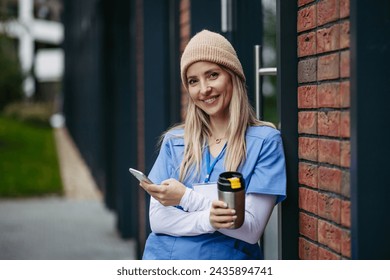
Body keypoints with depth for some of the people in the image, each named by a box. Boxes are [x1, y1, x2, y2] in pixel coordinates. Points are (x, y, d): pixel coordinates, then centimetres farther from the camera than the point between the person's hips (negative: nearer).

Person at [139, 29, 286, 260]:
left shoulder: (265, 140, -1)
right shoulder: (174, 141, 9)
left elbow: (252, 229, -6)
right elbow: (157, 219, 2)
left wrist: (186, 197, -11)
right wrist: (207, 221, -14)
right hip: (164, 256, 2)